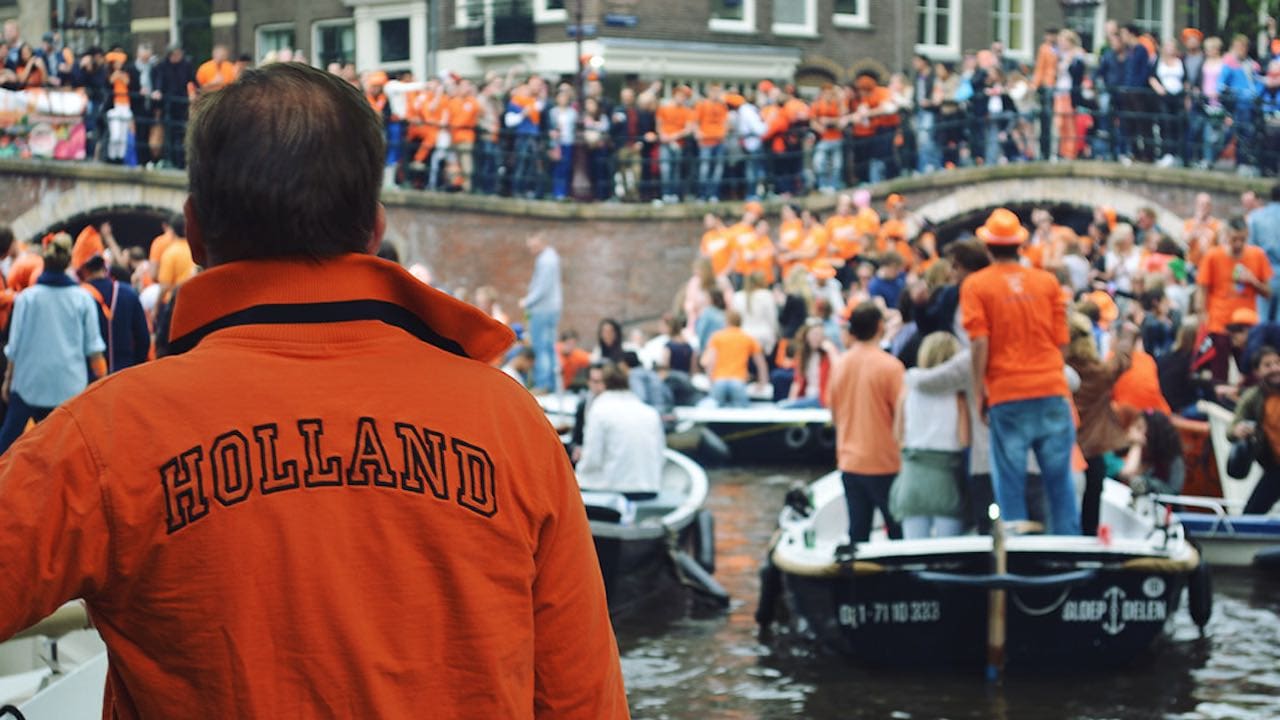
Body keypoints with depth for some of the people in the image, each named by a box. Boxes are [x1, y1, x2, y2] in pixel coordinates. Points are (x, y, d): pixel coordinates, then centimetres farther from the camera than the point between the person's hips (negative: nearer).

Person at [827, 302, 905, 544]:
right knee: (898, 532, 4)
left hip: (849, 462, 5)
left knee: (858, 532, 8)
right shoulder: (890, 366, -13)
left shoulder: (840, 364, 2)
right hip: (885, 464, -5)